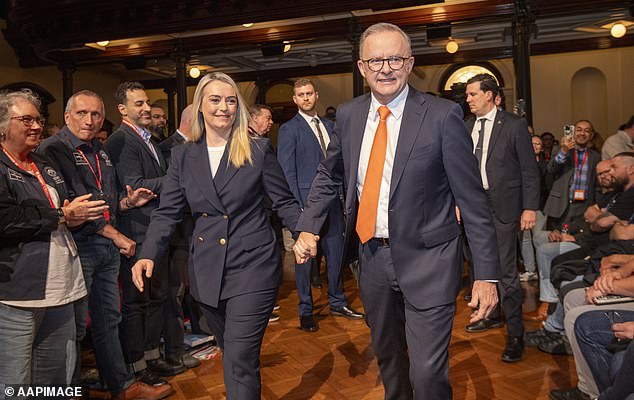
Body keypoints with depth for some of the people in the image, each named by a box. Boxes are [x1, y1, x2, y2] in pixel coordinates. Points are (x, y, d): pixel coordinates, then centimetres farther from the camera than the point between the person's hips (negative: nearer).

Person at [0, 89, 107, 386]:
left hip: (58, 291, 8)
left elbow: (68, 208, 26)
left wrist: (75, 215, 2)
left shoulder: (44, 166, 20)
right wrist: (62, 215, -12)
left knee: (58, 378, 15)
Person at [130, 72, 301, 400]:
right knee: (232, 354, 19)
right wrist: (148, 255, -11)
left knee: (239, 360, -6)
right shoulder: (183, 156, 6)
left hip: (252, 266, -4)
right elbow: (167, 212, 3)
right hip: (207, 270, 4)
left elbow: (284, 202, 1)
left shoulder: (258, 149, -2)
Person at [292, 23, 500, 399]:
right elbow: (329, 175, 15)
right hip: (373, 256, 5)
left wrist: (487, 274, -13)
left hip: (426, 260, -4)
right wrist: (309, 227, 3)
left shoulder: (443, 115, -14)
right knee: (387, 357, 24)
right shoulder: (349, 115, 0)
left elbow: (472, 197, -12)